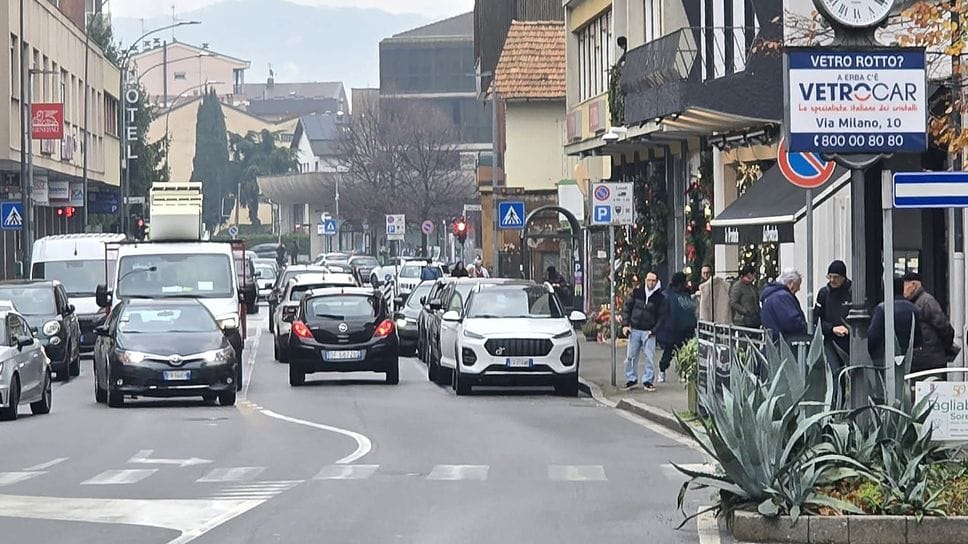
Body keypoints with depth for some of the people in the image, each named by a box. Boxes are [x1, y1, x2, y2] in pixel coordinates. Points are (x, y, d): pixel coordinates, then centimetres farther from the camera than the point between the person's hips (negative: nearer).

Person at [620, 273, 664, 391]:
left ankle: (647, 380, 6)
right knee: (631, 356, 5)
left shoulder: (659, 297, -1)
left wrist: (654, 330, -9)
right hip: (634, 330, 2)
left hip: (649, 332, -2)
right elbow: (626, 307, 7)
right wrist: (625, 324, -2)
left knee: (650, 357, -4)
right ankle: (631, 379, 17)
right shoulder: (637, 292, 3)